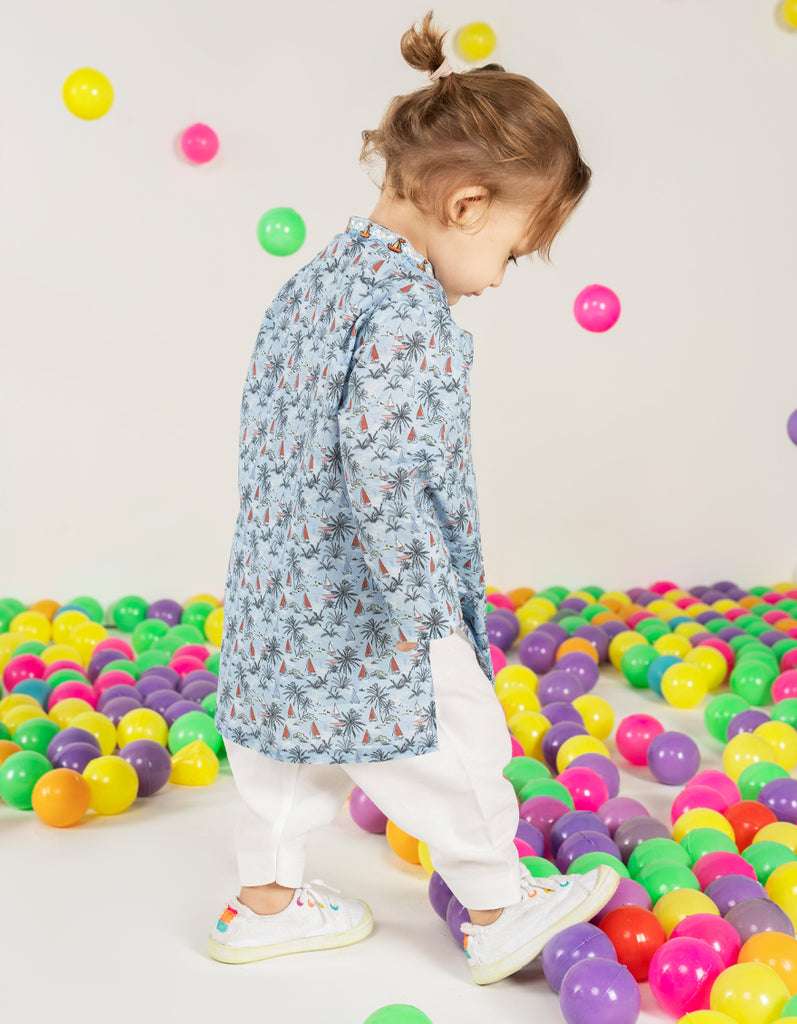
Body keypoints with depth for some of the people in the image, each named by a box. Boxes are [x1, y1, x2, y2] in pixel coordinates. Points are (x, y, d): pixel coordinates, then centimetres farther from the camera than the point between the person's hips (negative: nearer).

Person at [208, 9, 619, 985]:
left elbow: (271, 414, 15)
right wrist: (428, 614, -22)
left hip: (286, 589, 9)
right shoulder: (408, 315, -23)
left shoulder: (323, 273, 6)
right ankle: (498, 915, 29)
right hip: (367, 606, -9)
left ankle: (263, 901, 38)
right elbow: (382, 472, -28)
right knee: (457, 754, 10)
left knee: (292, 742, 22)